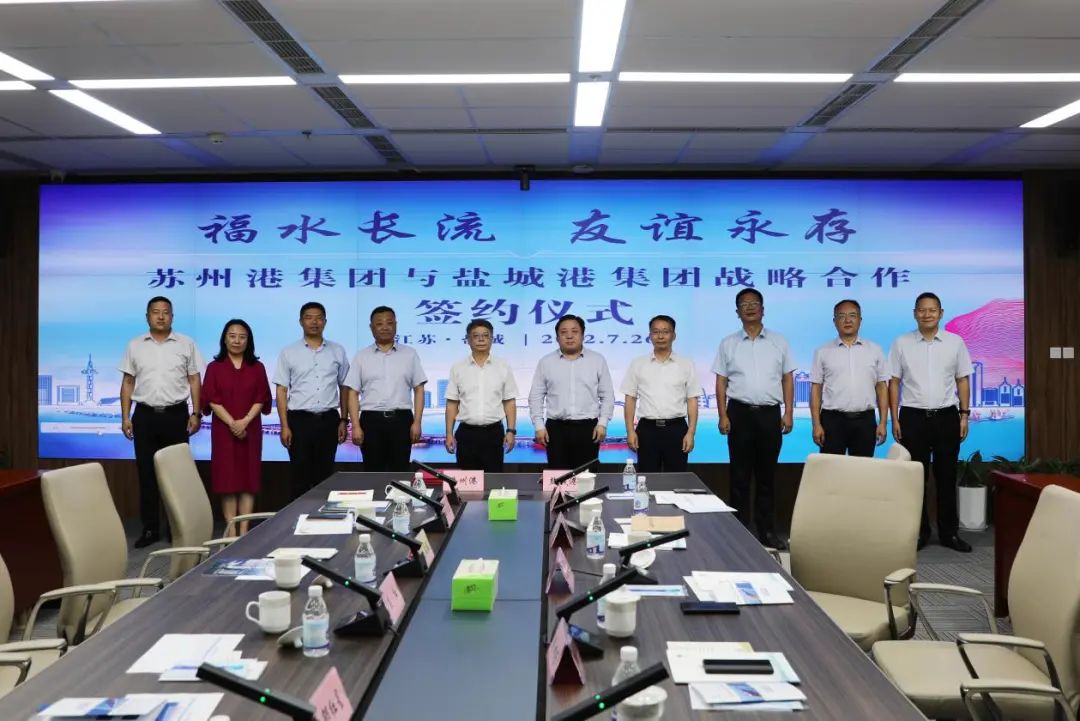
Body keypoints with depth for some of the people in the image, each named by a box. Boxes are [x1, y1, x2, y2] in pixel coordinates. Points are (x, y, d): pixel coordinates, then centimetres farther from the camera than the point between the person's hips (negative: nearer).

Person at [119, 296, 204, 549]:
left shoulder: (186, 344, 3)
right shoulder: (135, 346, 7)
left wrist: (196, 413, -4)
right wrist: (125, 417, 2)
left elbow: (194, 380, 3)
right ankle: (150, 528, 13)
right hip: (145, 416, 2)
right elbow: (128, 383, 8)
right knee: (146, 473, 5)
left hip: (176, 415, -1)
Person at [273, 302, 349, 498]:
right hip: (299, 420, -1)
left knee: (325, 474, 8)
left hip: (328, 419, 1)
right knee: (300, 475, 4)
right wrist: (284, 426, -7)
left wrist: (343, 420, 4)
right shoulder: (288, 352, 2)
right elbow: (282, 390, 0)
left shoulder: (337, 351, 6)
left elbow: (344, 388, 9)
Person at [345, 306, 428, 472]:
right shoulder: (361, 356, 6)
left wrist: (417, 422, -4)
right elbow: (353, 393, 3)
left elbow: (419, 389, 5)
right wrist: (356, 426, -6)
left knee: (400, 471, 4)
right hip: (371, 420, 0)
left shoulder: (410, 354, 7)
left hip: (401, 419, 0)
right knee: (373, 472, 5)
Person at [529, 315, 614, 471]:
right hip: (556, 429, 1)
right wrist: (539, 426, -1)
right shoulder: (546, 362, 6)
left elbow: (607, 396, 6)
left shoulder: (598, 360, 5)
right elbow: (536, 396, 7)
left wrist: (603, 423, -3)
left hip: (588, 428, 0)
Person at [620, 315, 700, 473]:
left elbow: (692, 400, 3)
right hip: (647, 428, 0)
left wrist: (691, 432, -5)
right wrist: (630, 431, -3)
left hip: (676, 428, 0)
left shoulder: (686, 364, 5)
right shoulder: (637, 364, 5)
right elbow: (630, 399, 5)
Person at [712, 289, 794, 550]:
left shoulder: (779, 342, 8)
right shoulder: (728, 344, 6)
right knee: (740, 475, 4)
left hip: (770, 413, 1)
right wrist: (723, 416, -4)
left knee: (767, 474, 8)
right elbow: (721, 382, 4)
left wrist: (788, 413, 0)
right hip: (740, 413, -1)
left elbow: (787, 379, 8)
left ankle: (766, 530, 18)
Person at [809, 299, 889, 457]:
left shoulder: (875, 350, 8)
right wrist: (816, 425, -5)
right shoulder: (823, 352, 5)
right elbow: (816, 388, 2)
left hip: (865, 420, 1)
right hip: (832, 420, -1)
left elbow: (882, 386, 8)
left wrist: (883, 423, 1)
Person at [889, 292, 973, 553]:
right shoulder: (901, 343, 1)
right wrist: (894, 418, -2)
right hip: (913, 417, -1)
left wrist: (964, 415, 1)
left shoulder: (955, 342, 4)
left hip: (946, 416, 1)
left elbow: (963, 380, 7)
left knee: (946, 476, 8)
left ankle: (949, 532, 18)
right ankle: (918, 531, 16)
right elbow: (894, 382, 2)